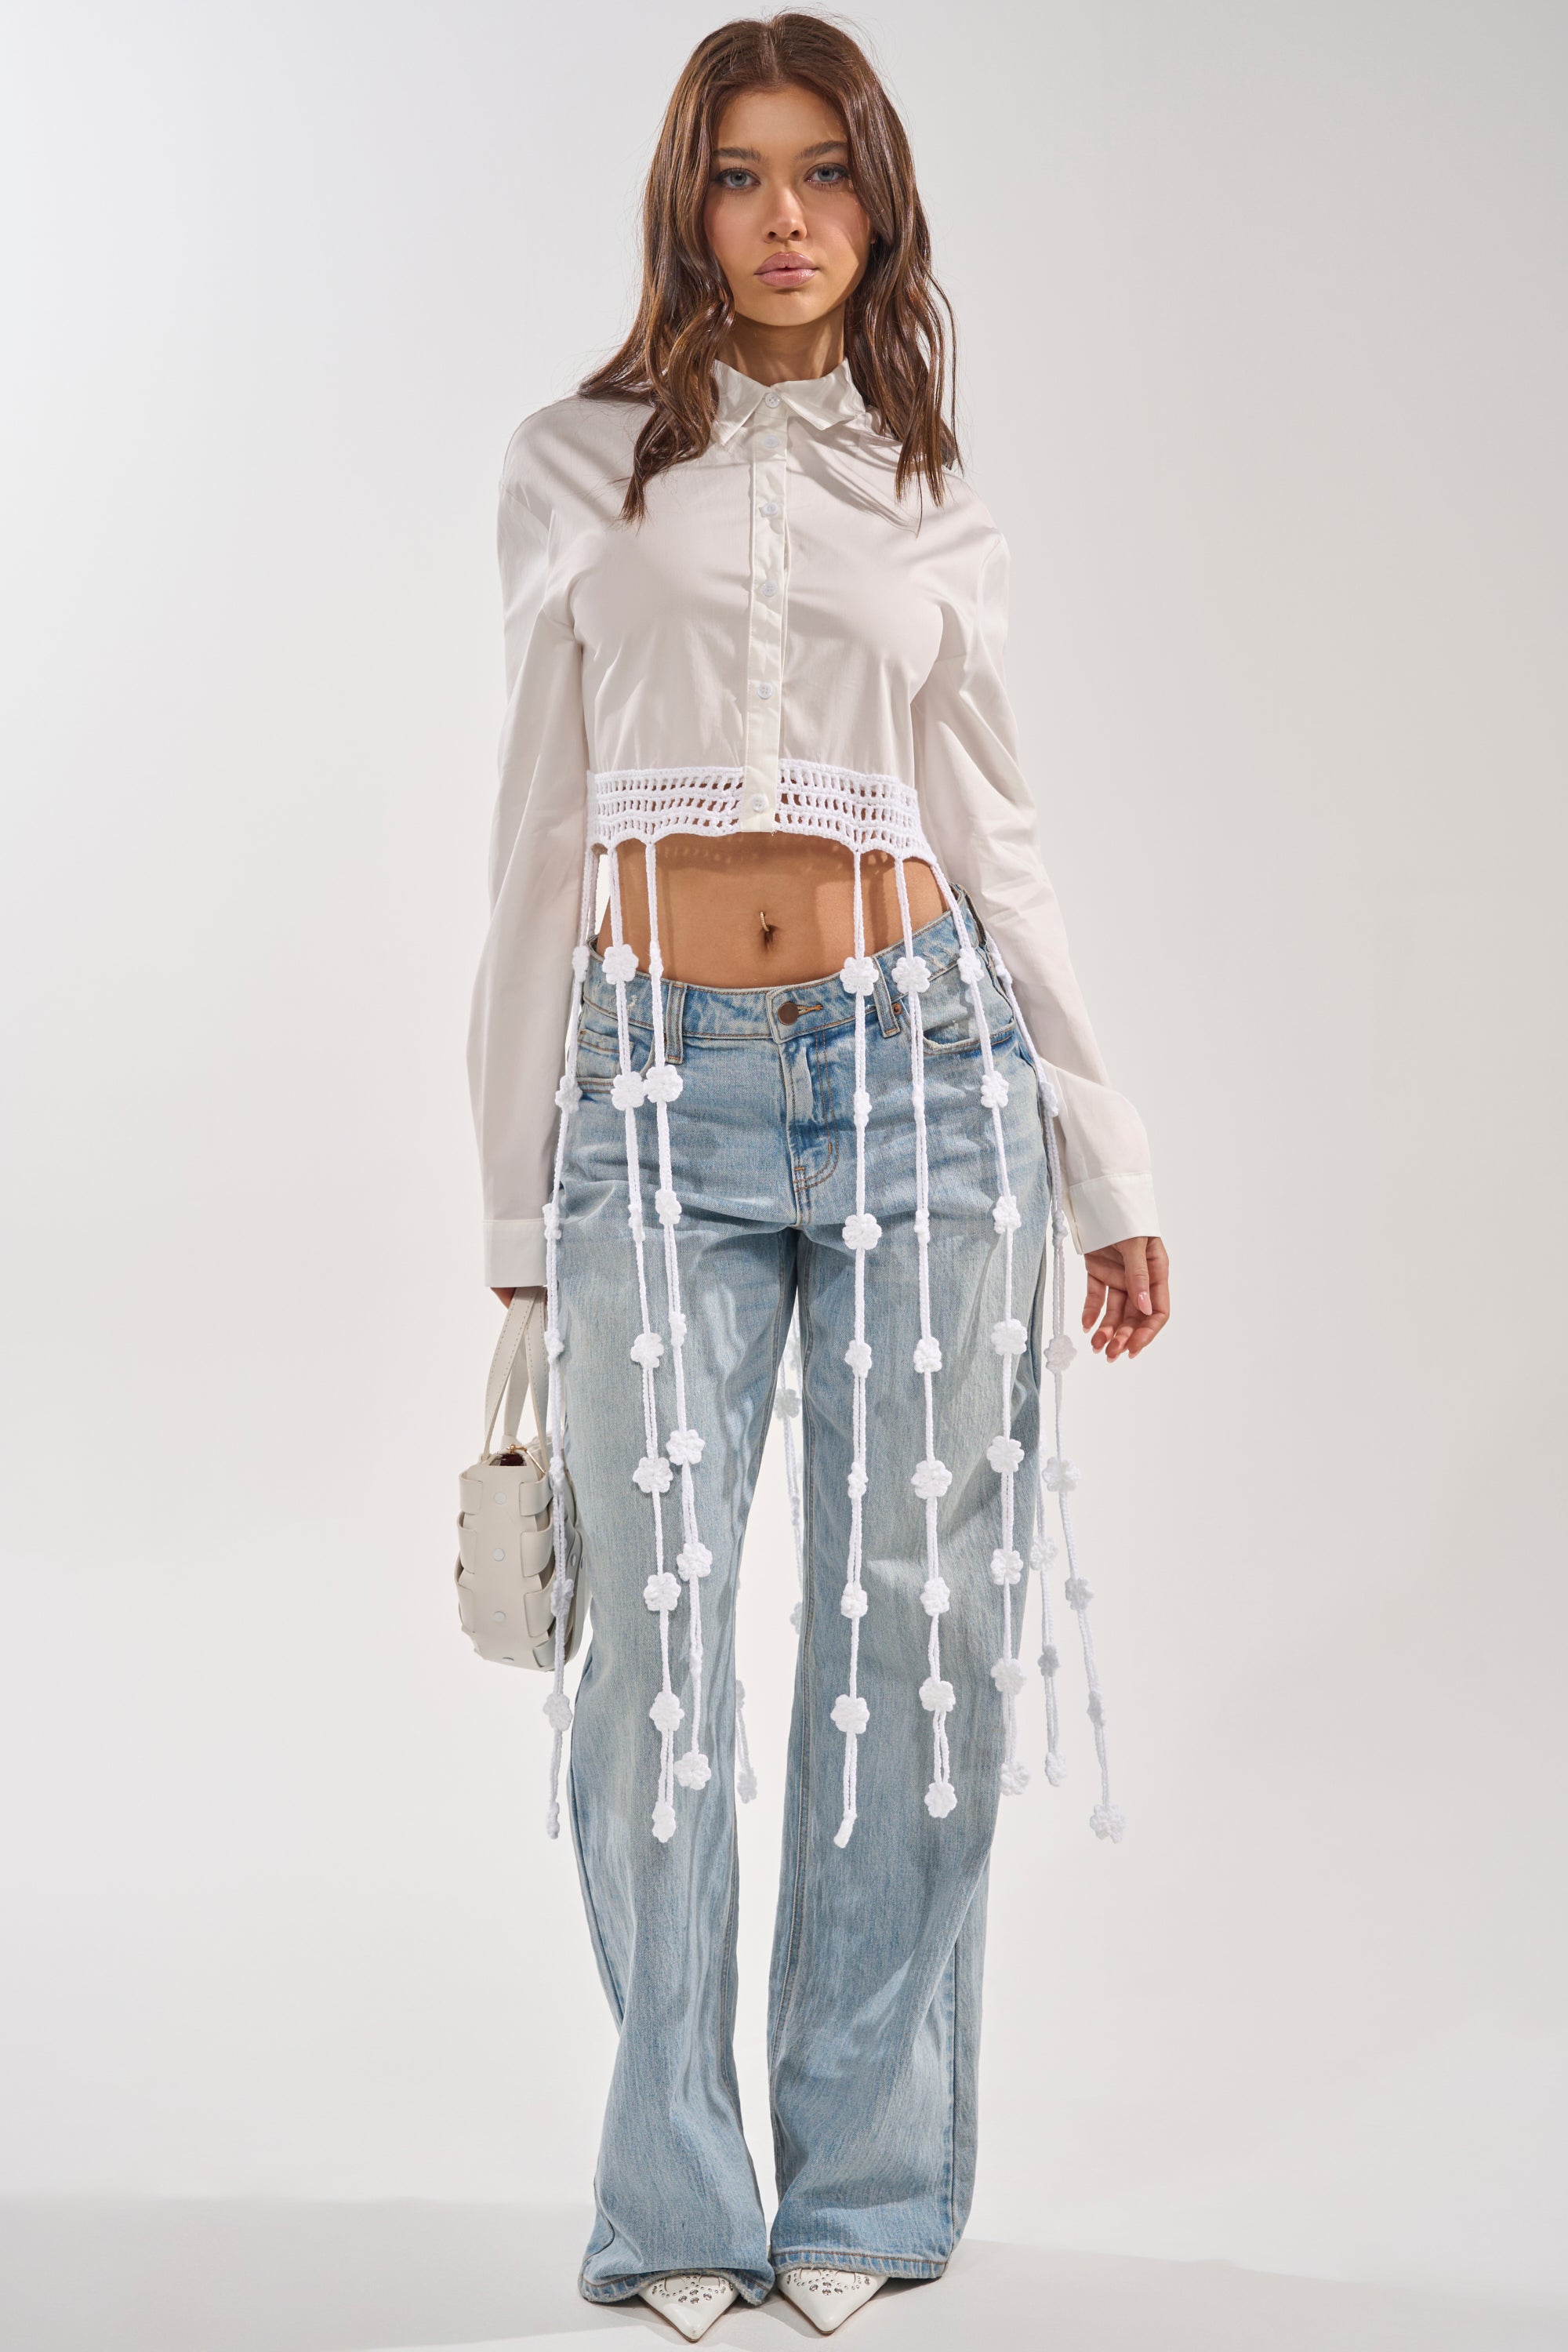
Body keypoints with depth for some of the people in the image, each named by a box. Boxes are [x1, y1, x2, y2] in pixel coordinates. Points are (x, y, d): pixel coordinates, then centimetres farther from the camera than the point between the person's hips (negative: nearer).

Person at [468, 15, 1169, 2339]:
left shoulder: (934, 508, 11)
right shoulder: (579, 467, 8)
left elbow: (994, 836, 12)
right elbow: (543, 832, 7)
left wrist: (1112, 1174, 9)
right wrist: (518, 1198, 4)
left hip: (923, 1067, 1)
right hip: (662, 1094, -1)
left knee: (911, 1624, 4)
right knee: (657, 1637, -1)